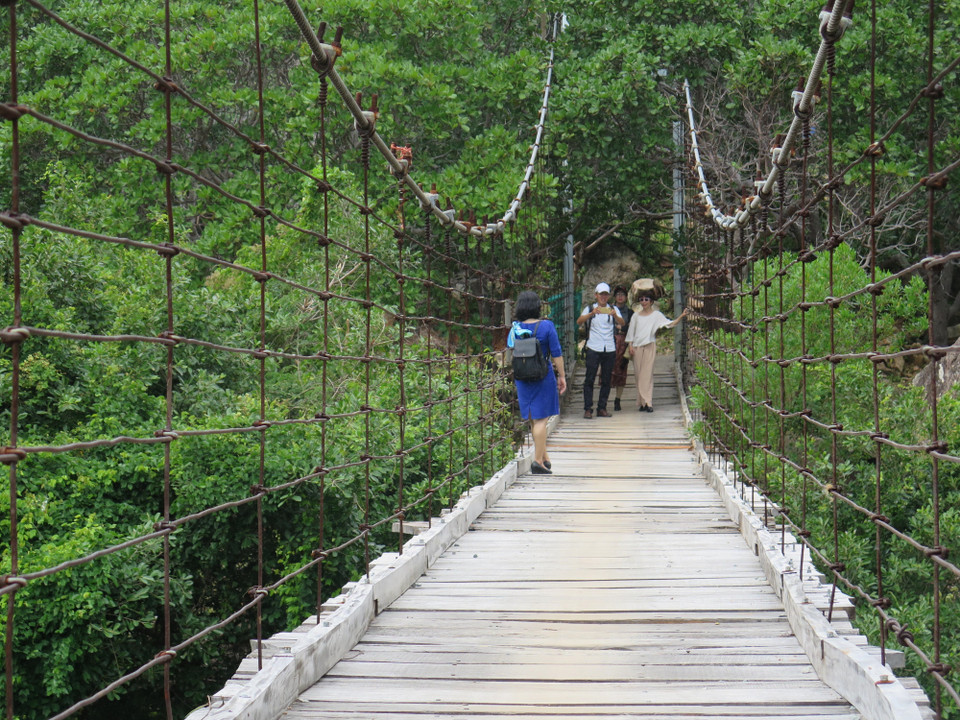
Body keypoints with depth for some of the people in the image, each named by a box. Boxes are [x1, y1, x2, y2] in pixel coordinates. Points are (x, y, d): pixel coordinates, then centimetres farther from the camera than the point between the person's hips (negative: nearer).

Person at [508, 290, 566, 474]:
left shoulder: (515, 328, 0)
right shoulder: (546, 326, -9)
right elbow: (557, 354, -7)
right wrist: (562, 376, 2)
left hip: (522, 378, 4)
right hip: (543, 377, -4)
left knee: (533, 420, 15)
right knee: (541, 419, -2)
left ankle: (544, 457, 25)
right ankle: (538, 461, -4)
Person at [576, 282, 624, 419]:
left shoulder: (613, 309, 12)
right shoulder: (590, 309, 7)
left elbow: (622, 323, -5)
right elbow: (579, 321, -12)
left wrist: (615, 315, -27)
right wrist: (592, 313, -29)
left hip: (609, 349, 2)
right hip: (593, 348, -2)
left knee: (606, 380, 5)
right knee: (589, 379, -6)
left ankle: (602, 408, 11)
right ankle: (588, 409, -5)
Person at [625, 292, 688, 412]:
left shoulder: (656, 314, 6)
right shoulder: (636, 315, 14)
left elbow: (669, 323, -1)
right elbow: (631, 331, 15)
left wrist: (681, 316, -13)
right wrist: (630, 346, 6)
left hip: (650, 346, -3)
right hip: (637, 347, 3)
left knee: (647, 374, -11)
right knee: (638, 374, 1)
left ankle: (647, 402, -16)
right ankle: (641, 403, 5)